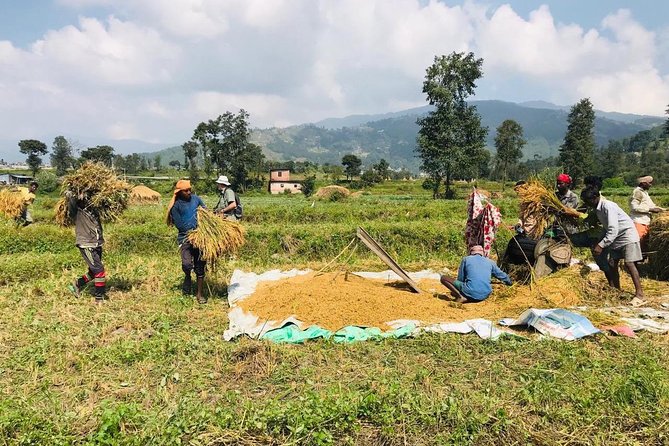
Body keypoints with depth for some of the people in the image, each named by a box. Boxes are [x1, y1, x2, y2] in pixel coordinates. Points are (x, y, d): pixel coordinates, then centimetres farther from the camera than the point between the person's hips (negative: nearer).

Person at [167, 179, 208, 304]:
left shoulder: (196, 199, 6)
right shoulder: (176, 205, -5)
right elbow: (179, 225, -8)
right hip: (185, 237, -3)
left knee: (200, 266, 5)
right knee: (187, 264, -20)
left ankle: (199, 294, 16)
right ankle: (187, 277, 17)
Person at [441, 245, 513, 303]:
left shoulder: (466, 259, 11)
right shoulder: (490, 262, 19)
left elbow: (460, 279, 14)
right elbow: (501, 275, 34)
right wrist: (509, 282, 55)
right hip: (485, 295, 3)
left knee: (443, 278, 10)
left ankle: (460, 296, -9)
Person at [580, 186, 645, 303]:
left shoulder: (608, 207, -25)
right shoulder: (598, 209, 2)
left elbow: (613, 230, -30)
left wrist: (601, 245, -33)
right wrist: (598, 243, 5)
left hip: (627, 234, -9)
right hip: (614, 237, 9)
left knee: (629, 264, -16)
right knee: (611, 264, 6)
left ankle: (639, 294, -15)